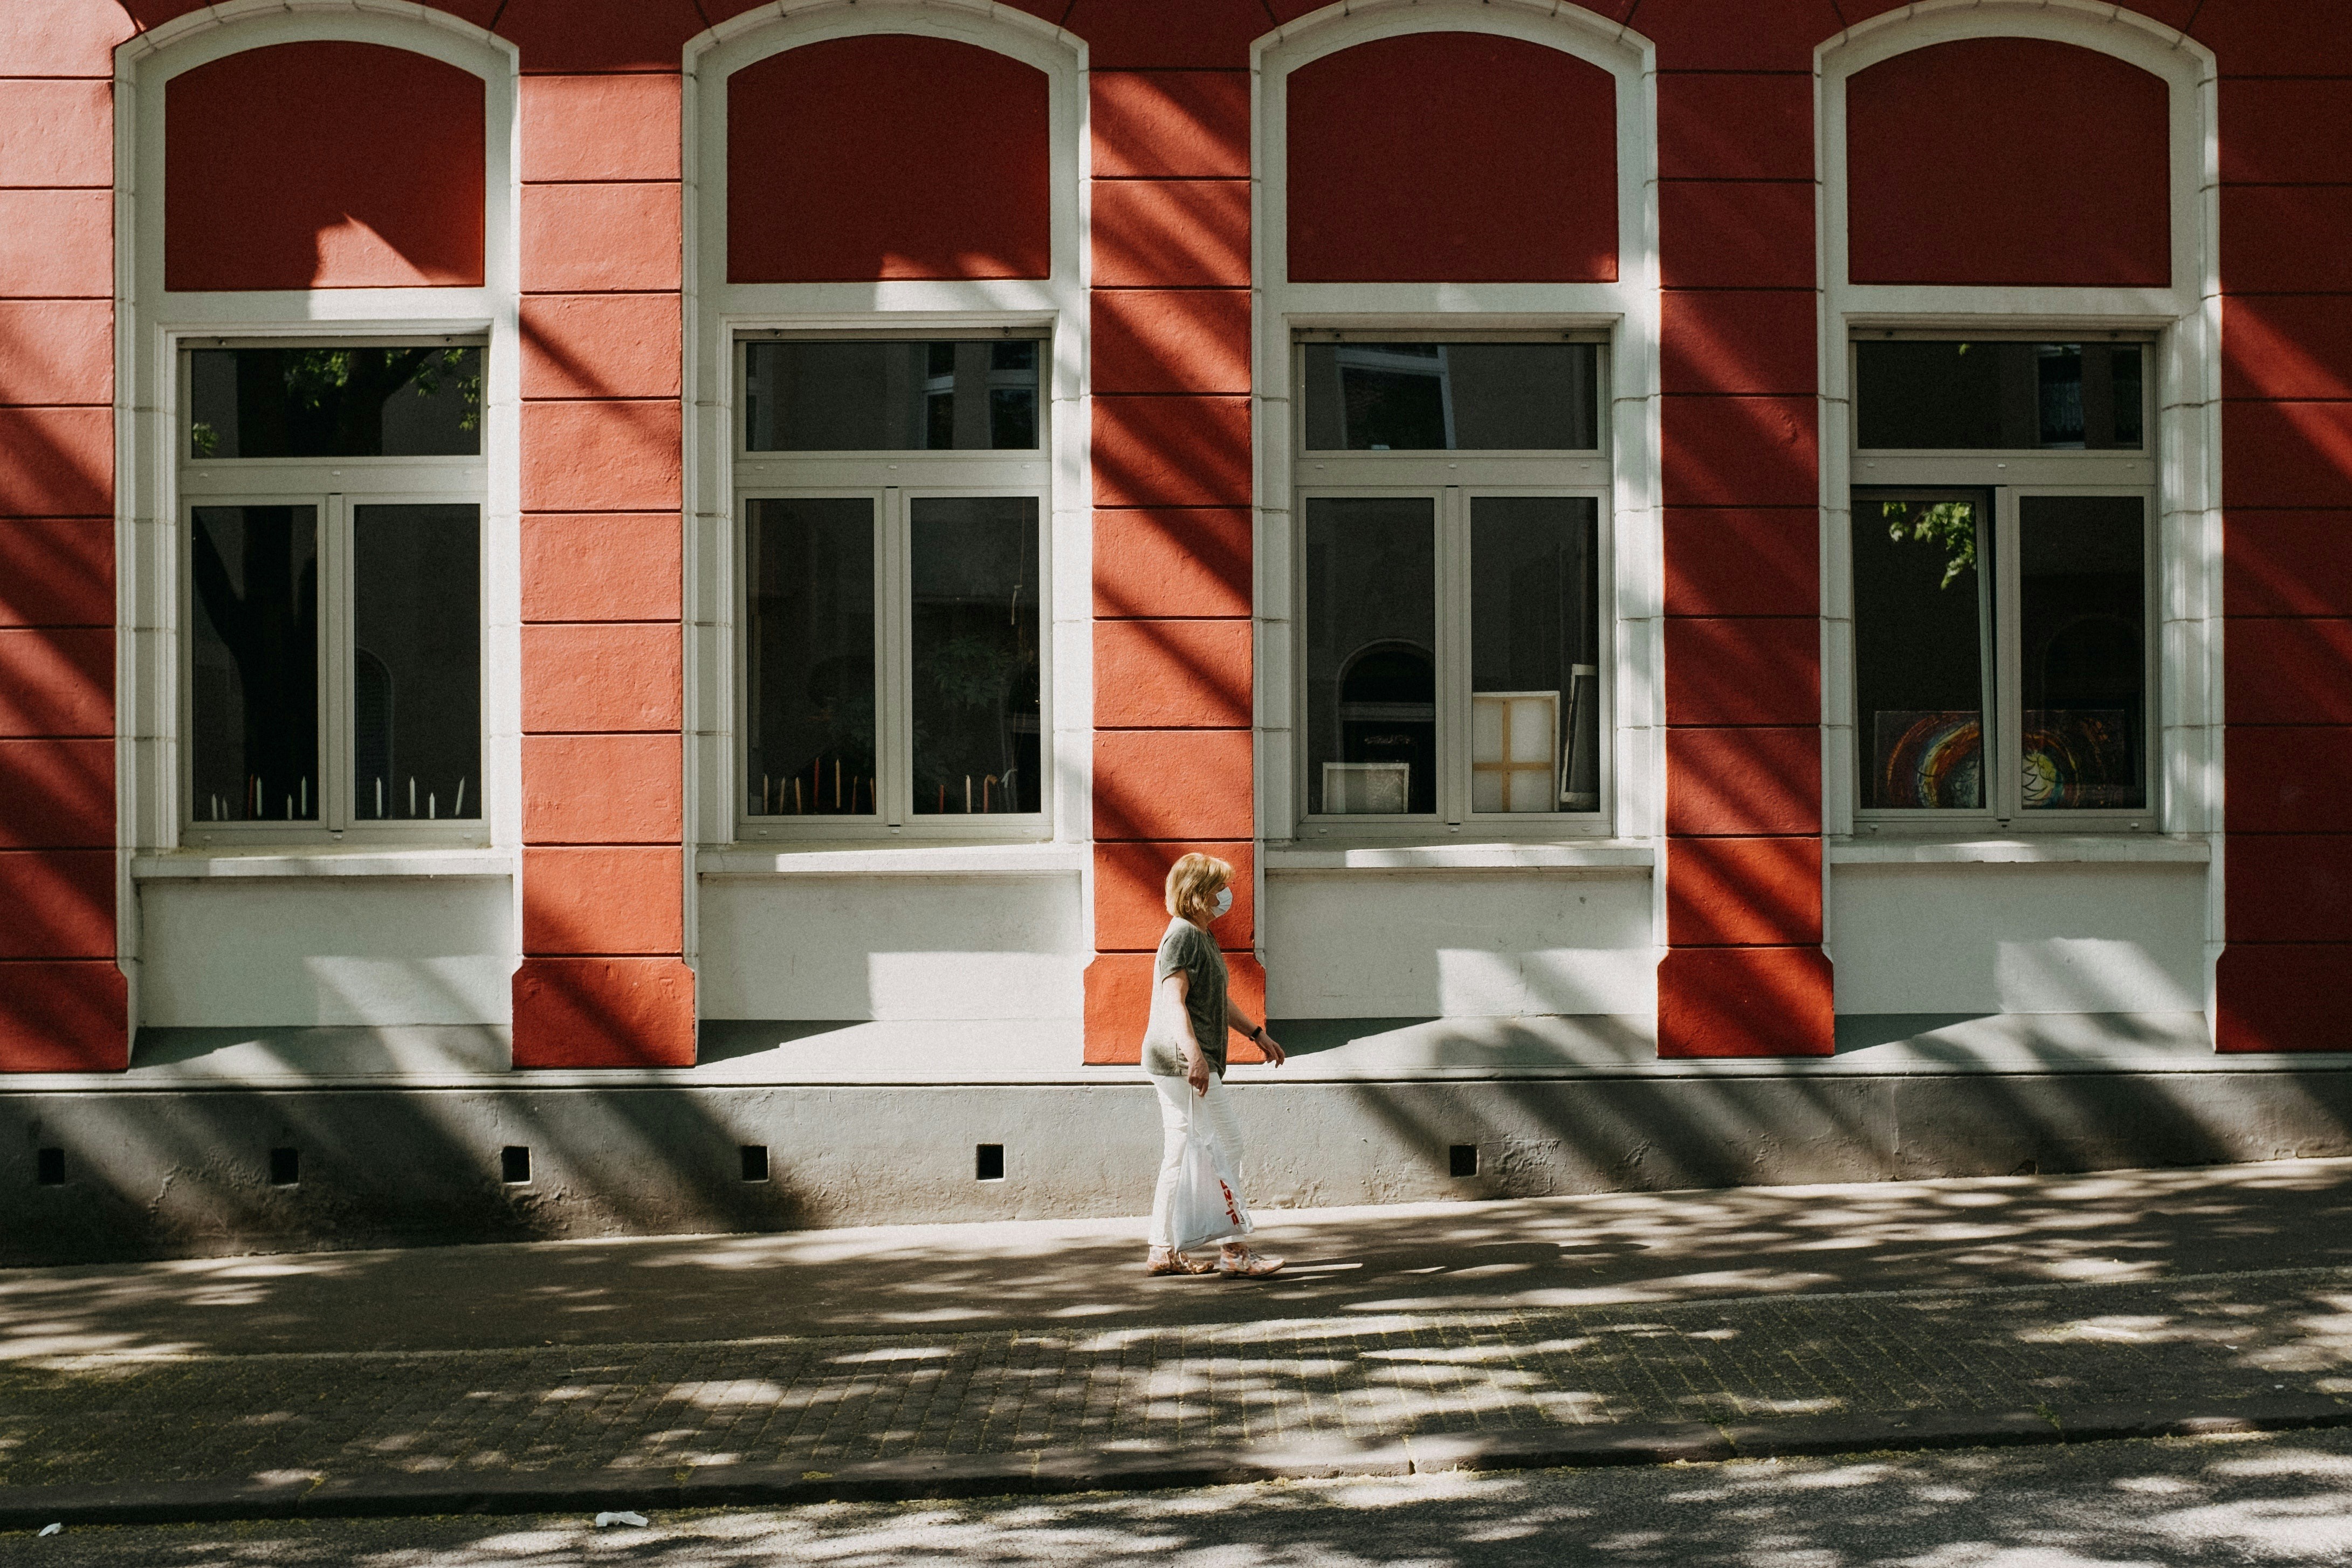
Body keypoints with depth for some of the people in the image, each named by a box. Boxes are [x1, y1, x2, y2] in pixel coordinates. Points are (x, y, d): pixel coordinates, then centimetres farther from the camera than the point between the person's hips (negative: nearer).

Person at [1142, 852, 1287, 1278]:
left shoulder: (1202, 937, 21)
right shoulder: (1183, 935, -13)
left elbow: (1216, 1002, 31)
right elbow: (1174, 1000, -23)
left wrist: (1256, 1033, 31)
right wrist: (1193, 1054, -33)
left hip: (1179, 1065, 11)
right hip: (1183, 1061, -11)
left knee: (1180, 1154, 11)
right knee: (1225, 1146, -10)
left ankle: (1162, 1251, 15)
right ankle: (1235, 1251, -9)